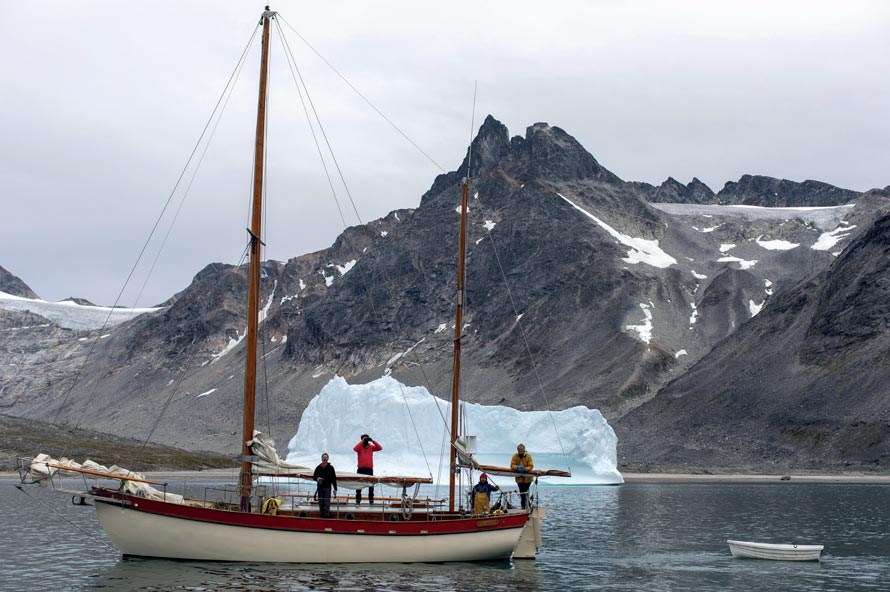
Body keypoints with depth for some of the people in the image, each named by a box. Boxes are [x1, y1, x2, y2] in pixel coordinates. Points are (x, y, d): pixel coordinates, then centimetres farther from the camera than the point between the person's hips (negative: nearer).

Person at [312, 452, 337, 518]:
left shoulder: (330, 467, 4)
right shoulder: (318, 467, 10)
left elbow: (334, 478, 2)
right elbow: (314, 476, 16)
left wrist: (335, 488, -4)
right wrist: (317, 478, -9)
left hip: (327, 488, -3)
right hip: (320, 488, 3)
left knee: (327, 502, -10)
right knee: (321, 503, 3)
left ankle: (327, 515, -12)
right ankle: (322, 515, 9)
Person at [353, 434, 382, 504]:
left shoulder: (371, 447, 8)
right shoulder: (360, 447, 2)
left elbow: (380, 448, -3)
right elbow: (355, 449, -20)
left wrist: (373, 441, -9)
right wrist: (362, 441, -16)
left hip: (369, 469, 2)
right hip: (361, 469, -2)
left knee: (371, 486, 2)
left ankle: (371, 500, 7)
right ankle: (358, 500, 7)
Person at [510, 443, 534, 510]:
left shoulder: (528, 456, -7)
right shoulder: (515, 456, -2)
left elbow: (531, 466, -11)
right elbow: (512, 465, -4)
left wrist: (525, 469, -29)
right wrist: (517, 467, -25)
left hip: (527, 477, -1)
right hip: (519, 477, 1)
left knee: (526, 492, -1)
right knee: (522, 492, 0)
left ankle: (526, 506, 8)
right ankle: (523, 506, 10)